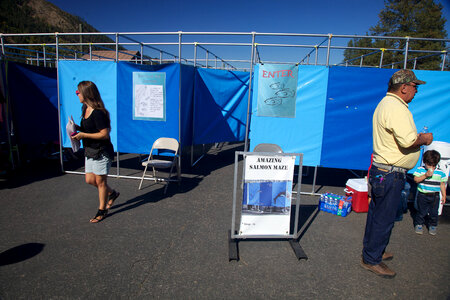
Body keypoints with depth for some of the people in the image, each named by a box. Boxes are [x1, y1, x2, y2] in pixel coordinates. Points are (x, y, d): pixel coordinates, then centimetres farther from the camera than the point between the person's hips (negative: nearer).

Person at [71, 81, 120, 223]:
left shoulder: (98, 113, -21)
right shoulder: (86, 110, 8)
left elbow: (104, 134, -22)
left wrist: (83, 135, -21)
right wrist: (78, 128, 0)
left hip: (101, 152, -9)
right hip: (90, 151, 9)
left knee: (100, 181, 4)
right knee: (90, 180, 14)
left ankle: (102, 210, 21)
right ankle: (112, 193, 37)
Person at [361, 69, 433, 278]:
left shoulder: (386, 104, 15)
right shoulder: (396, 108, -19)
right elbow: (408, 141, -27)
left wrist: (418, 137, 14)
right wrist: (424, 139, -7)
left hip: (380, 171, 11)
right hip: (390, 173, -11)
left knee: (377, 212, 20)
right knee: (384, 218, 1)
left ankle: (372, 249, 36)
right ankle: (371, 260, 14)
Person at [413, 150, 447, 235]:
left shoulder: (440, 172, 0)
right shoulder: (420, 169, -5)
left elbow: (442, 184, 6)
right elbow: (416, 179, -12)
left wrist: (444, 195, 4)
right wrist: (425, 175, -22)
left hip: (434, 196, 2)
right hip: (422, 195, -1)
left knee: (434, 212, 9)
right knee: (421, 211, 8)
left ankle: (433, 226, 29)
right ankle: (419, 224, 25)